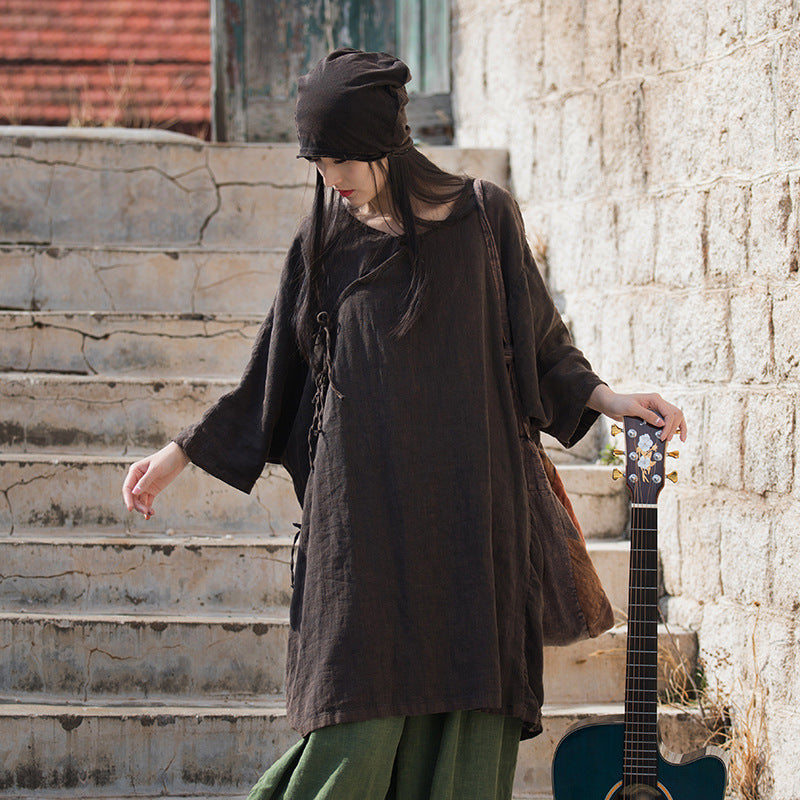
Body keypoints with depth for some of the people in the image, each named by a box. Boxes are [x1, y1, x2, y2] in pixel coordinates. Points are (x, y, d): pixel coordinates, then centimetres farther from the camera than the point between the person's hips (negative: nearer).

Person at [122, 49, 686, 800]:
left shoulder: (485, 216, 3)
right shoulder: (326, 237, 5)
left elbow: (540, 344, 12)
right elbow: (271, 373, 11)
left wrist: (606, 399, -4)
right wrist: (178, 454, 9)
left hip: (465, 505, 0)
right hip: (362, 507, 0)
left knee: (464, 706, -3)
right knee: (363, 716, -6)